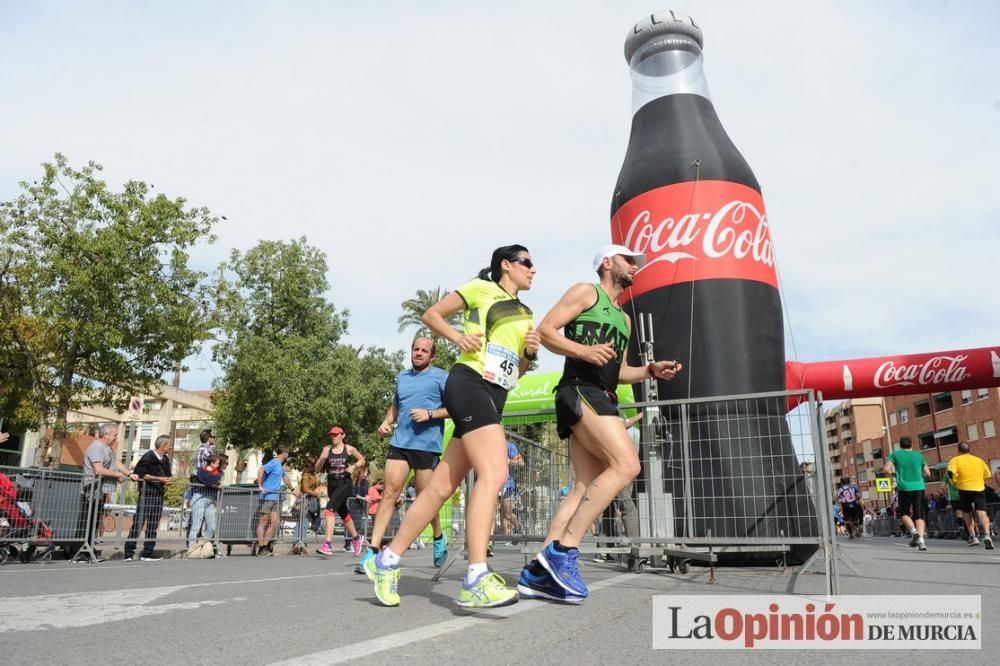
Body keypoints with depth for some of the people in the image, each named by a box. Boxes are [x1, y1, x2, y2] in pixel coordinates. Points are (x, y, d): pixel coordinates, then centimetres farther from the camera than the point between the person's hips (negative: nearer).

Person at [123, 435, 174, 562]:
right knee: (138, 522, -7)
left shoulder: (165, 459, 16)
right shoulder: (148, 457, -7)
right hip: (147, 493, -7)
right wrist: (159, 479, -18)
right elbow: (140, 474, -15)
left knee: (153, 525, 8)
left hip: (159, 494, 7)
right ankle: (128, 553, -1)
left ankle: (148, 552, 13)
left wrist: (168, 480, 1)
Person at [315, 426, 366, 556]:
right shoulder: (327, 449, 3)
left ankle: (327, 544, -27)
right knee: (343, 514, 18)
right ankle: (356, 537, 41)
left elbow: (362, 459, 13)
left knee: (329, 509, -24)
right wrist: (322, 459, -16)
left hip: (345, 483, -5)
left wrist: (354, 466, -6)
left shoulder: (349, 449, -2)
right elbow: (317, 469, 3)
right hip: (331, 485, 5)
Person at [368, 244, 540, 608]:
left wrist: (530, 351, 8)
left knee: (442, 485, 5)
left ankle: (387, 561, 15)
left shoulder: (526, 315, 26)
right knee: (494, 473, -23)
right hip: (470, 384, -7)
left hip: (495, 398, 8)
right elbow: (431, 314, 9)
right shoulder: (481, 288, 7)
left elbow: (519, 371, 28)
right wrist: (458, 337, -8)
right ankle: (476, 579, -25)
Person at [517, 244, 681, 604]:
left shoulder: (624, 318, 31)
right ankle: (563, 550, -21)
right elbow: (545, 330, -5)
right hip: (580, 390, -9)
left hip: (602, 399, 9)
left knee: (585, 488, -1)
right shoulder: (586, 291, 6)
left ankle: (537, 572, -1)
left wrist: (651, 370, 13)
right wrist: (583, 351, -20)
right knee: (626, 465, -23)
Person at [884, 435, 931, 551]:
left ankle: (914, 531, -14)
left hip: (904, 487, -2)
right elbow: (927, 474, 13)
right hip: (919, 487, 2)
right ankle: (921, 539, -11)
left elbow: (887, 469, -6)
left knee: (904, 513, 12)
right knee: (919, 515, 4)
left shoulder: (895, 454, 4)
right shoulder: (919, 455, 12)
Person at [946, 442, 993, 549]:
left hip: (964, 489, -1)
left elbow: (951, 472, -16)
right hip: (979, 489, 1)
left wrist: (954, 481, 1)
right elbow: (988, 475, 15)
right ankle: (986, 534, -30)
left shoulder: (955, 460, 2)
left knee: (968, 514, 16)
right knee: (982, 513, -9)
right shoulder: (979, 460, 13)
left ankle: (972, 537, 16)